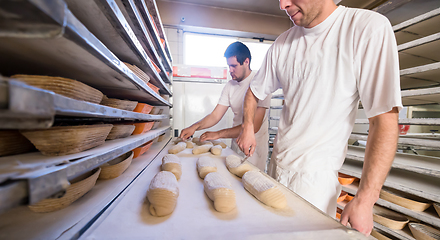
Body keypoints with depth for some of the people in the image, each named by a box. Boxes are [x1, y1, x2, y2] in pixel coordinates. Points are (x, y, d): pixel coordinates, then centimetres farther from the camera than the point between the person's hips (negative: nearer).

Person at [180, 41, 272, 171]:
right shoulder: (230, 85, 4)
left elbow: (253, 126, -24)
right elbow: (215, 115, 0)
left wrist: (218, 134, -22)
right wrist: (195, 127, -17)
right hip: (236, 146, 6)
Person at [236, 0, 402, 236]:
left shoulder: (369, 28, -12)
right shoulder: (283, 44, 2)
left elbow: (384, 120, -15)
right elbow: (254, 91, 14)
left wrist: (365, 199, -18)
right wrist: (248, 126, -1)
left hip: (316, 174, -4)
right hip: (277, 164, 5)